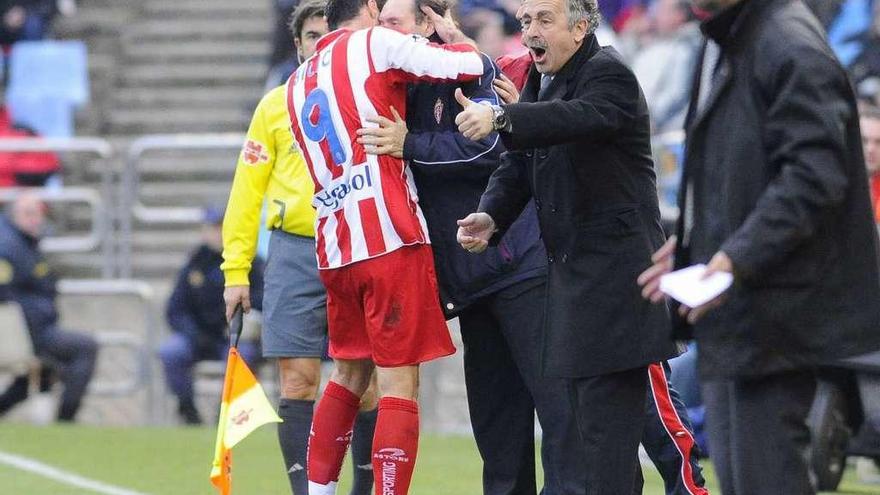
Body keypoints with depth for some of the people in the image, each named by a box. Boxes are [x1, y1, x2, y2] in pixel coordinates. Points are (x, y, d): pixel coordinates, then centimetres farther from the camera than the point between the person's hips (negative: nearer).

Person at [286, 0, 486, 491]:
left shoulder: (299, 83, 19)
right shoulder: (375, 43, -2)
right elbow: (469, 65, -8)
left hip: (334, 247, 7)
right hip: (391, 239, -7)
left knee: (348, 374, 20)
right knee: (400, 384, -6)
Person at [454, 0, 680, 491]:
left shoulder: (608, 73, -11)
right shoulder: (542, 81, 16)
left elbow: (583, 117, -32)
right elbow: (519, 166, 14)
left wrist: (501, 118, -45)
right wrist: (491, 216, -6)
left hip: (615, 265, -10)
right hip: (573, 268, 10)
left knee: (608, 411, -14)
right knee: (587, 401, 15)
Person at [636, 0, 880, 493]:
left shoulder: (794, 52, -16)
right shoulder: (724, 45, 15)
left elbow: (814, 176, -23)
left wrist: (737, 257, -28)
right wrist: (690, 245, 19)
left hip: (771, 312, -10)